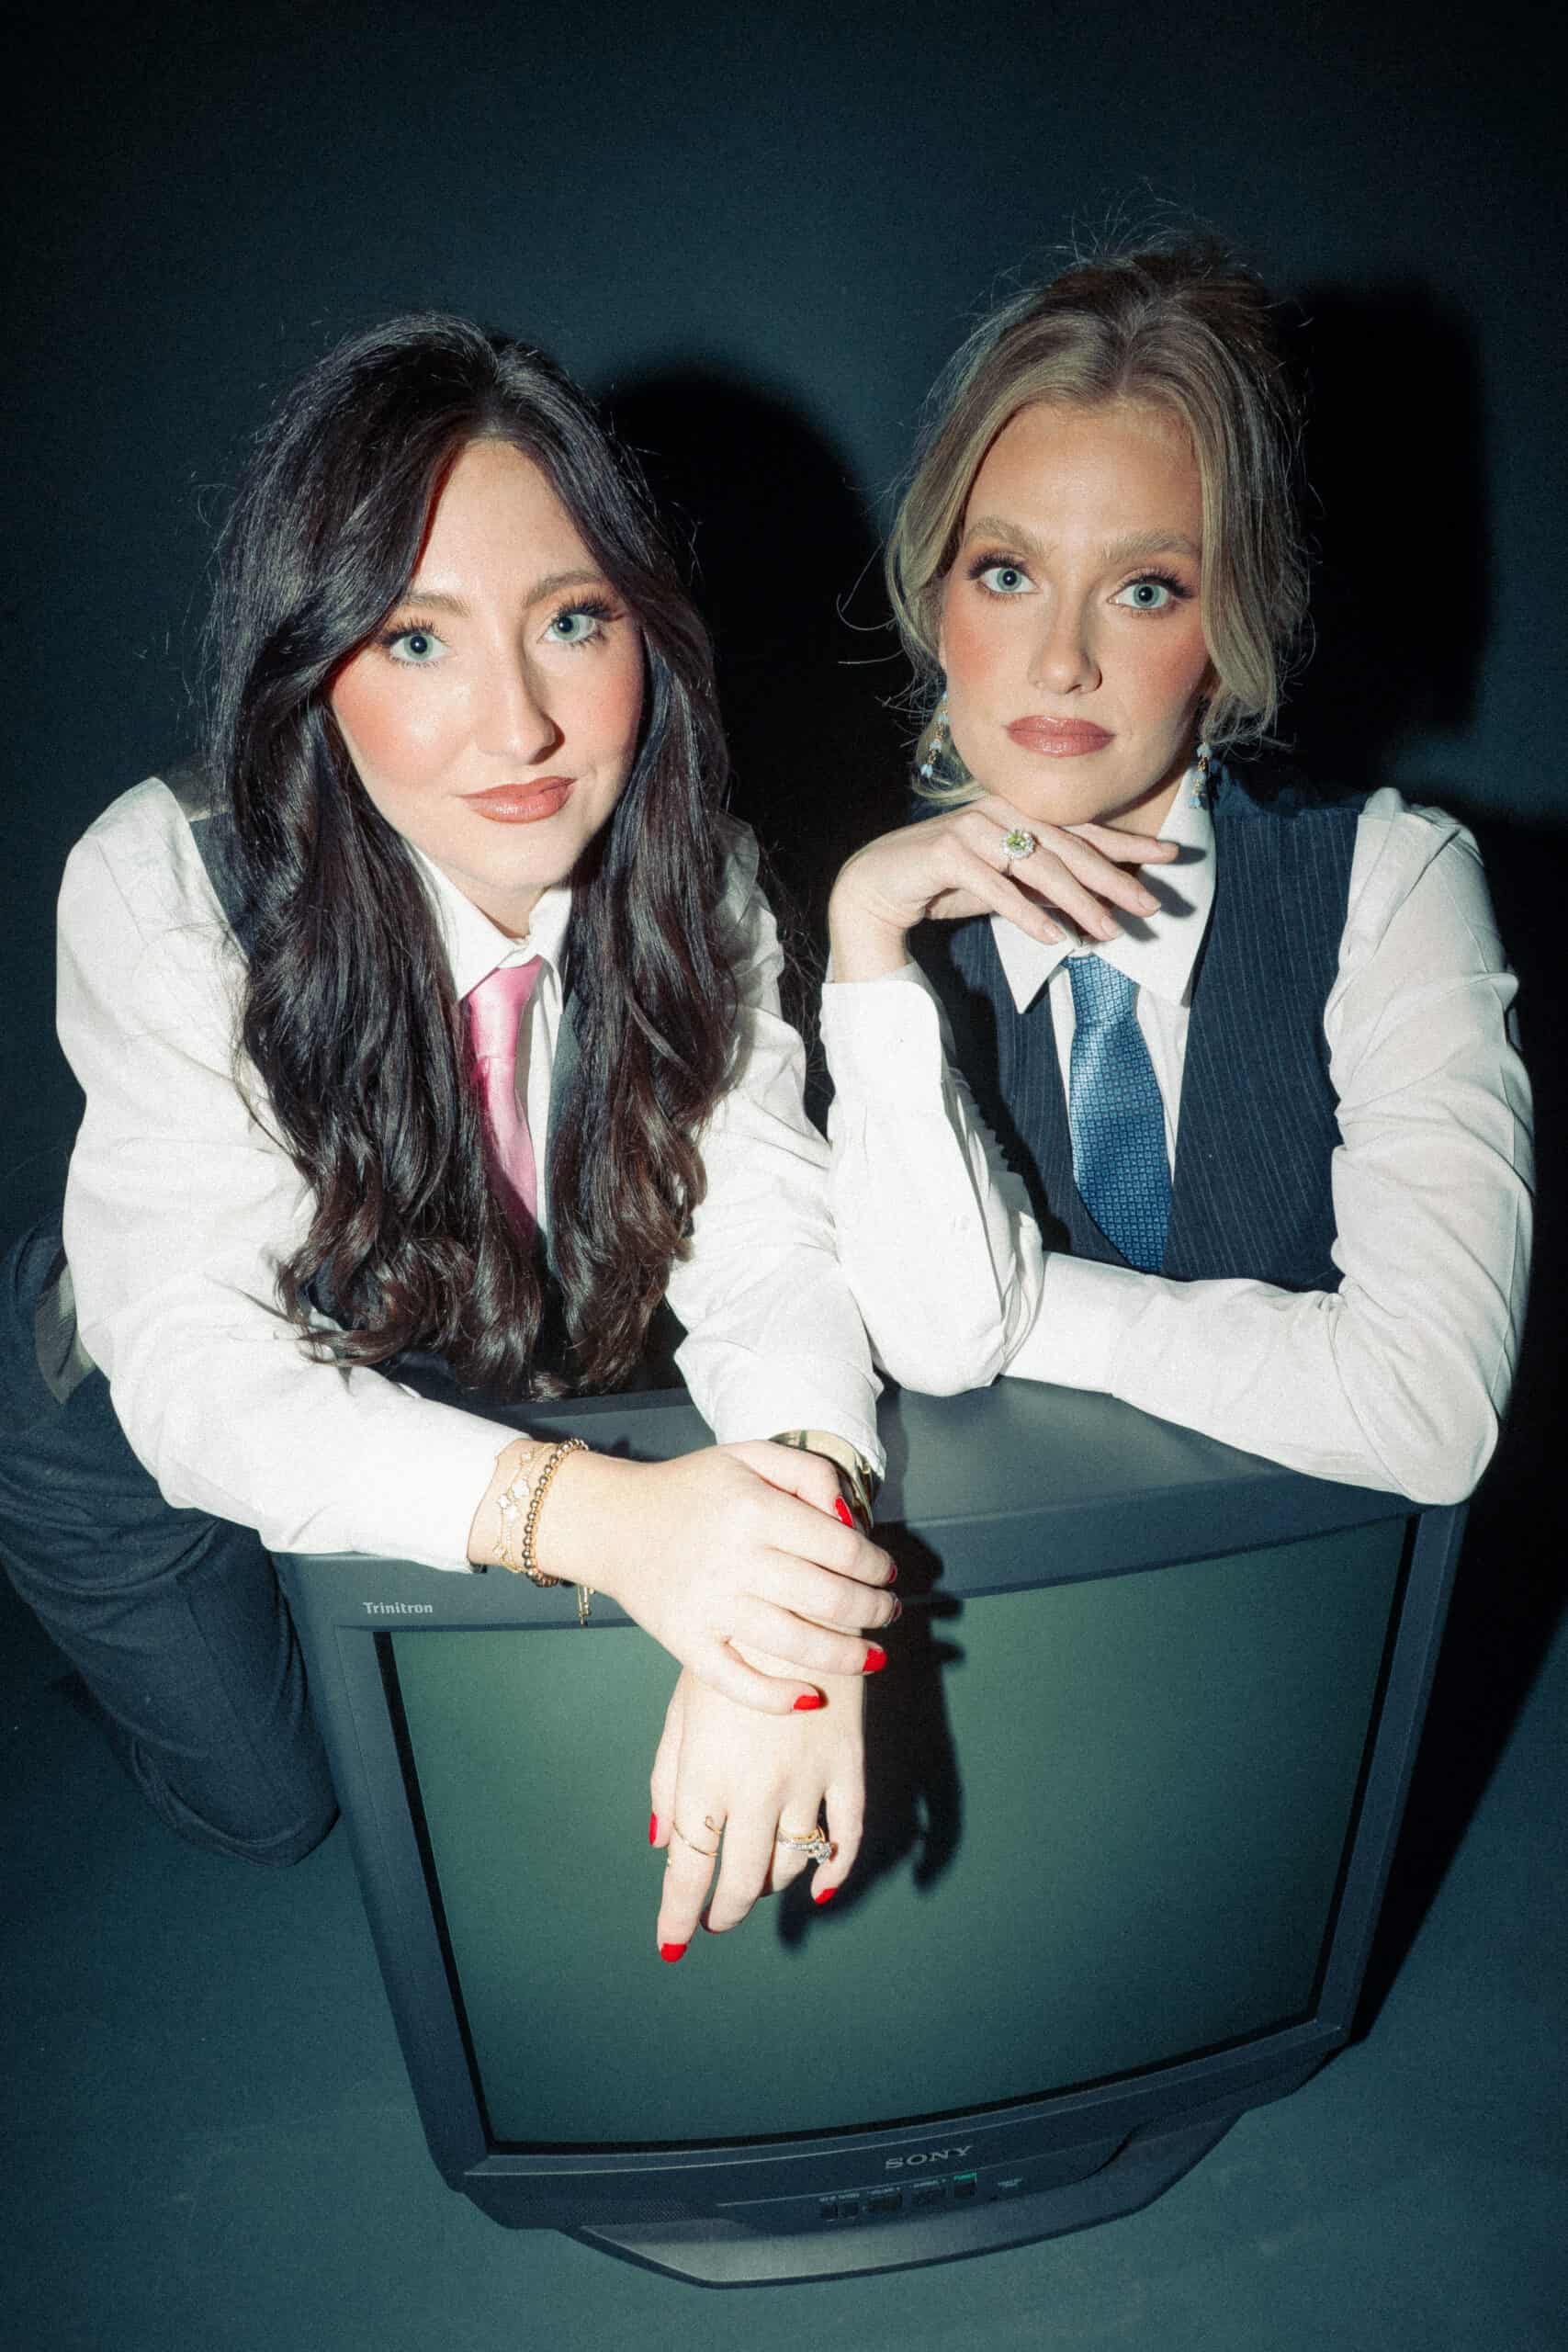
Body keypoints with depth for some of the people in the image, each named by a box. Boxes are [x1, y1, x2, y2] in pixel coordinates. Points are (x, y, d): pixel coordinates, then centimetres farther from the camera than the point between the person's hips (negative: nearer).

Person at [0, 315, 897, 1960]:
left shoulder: (686, 884, -23)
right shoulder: (163, 887, -34)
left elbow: (766, 1243, -28)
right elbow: (205, 1371, -37)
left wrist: (793, 1557, -49)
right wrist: (599, 1512, -54)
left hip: (485, 1397, 3)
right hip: (147, 1438, -2)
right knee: (275, 1802, 17)